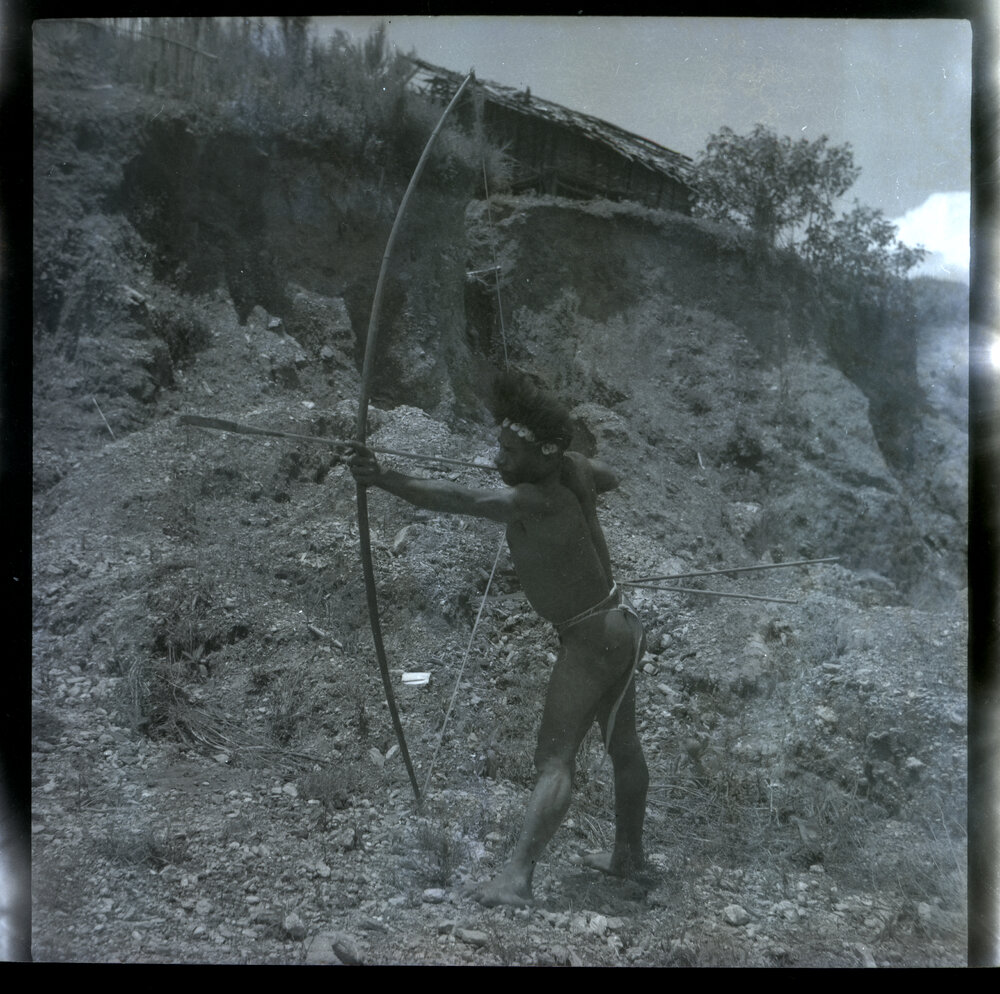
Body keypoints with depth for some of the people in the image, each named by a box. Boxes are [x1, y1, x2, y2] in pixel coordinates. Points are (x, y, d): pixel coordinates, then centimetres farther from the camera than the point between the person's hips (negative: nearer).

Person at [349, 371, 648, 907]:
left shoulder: (536, 501, -28)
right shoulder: (573, 467, -4)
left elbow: (462, 499, -45)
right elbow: (609, 478, 22)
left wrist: (386, 479, -54)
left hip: (593, 639, -10)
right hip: (618, 626, 10)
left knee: (554, 758, -17)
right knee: (623, 745, 22)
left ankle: (517, 876, -25)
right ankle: (628, 853, 38)